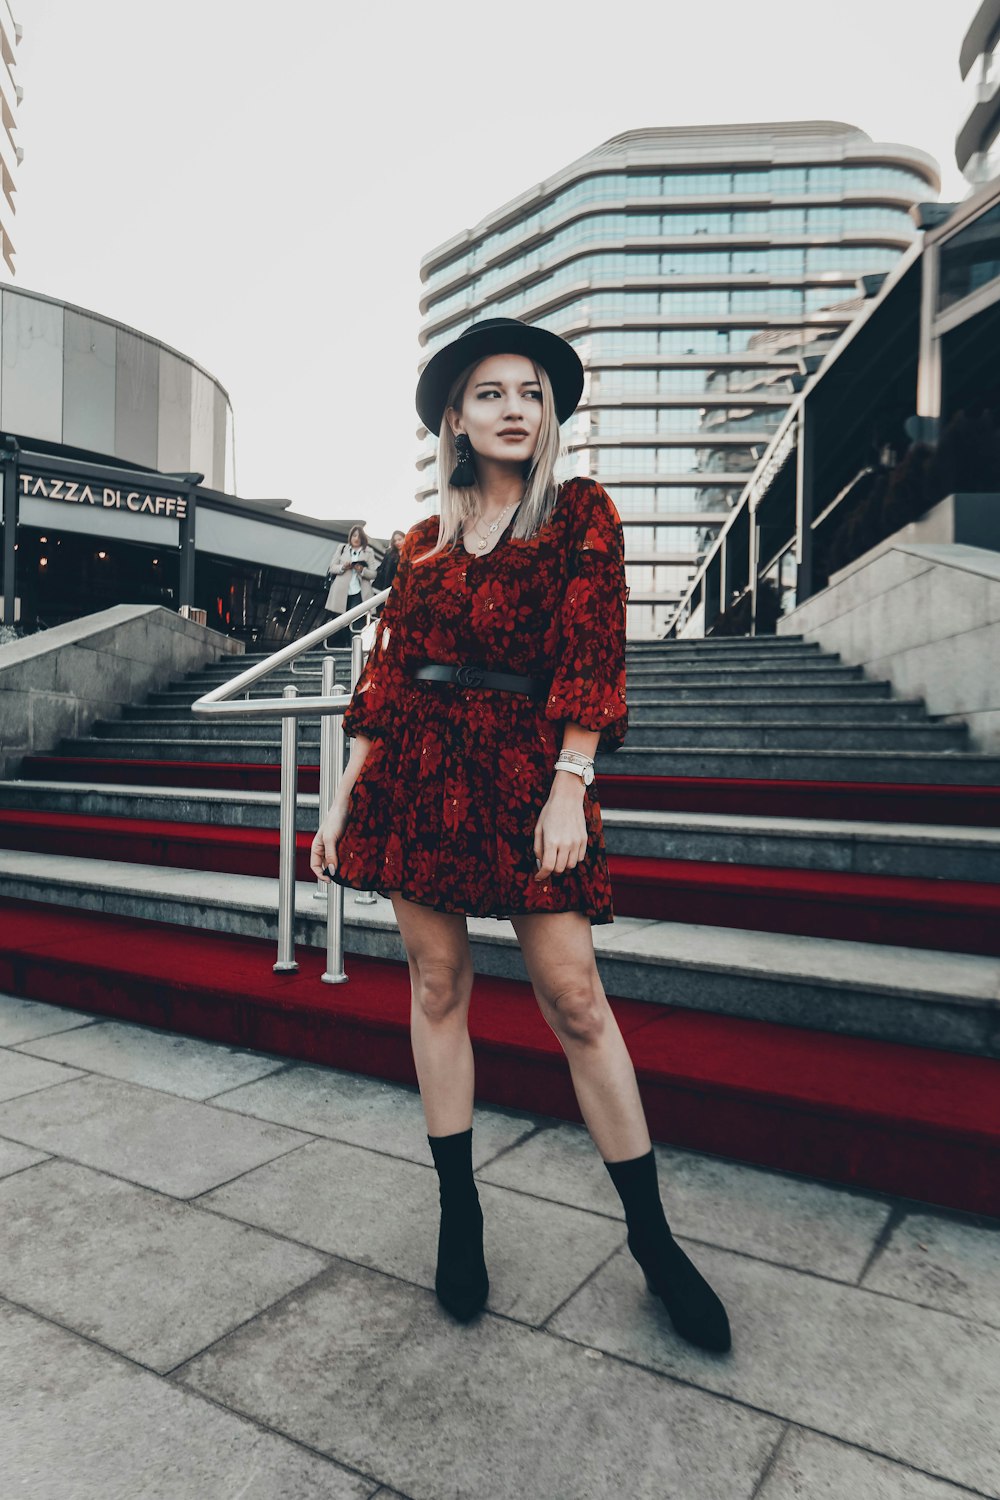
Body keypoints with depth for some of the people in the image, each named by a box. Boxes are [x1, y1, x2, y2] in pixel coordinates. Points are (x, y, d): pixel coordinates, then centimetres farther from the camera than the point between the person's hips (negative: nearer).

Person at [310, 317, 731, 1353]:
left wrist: (569, 789, -14)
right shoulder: (423, 543, 14)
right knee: (436, 984, 7)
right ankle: (459, 1213, 24)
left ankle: (651, 1237, 12)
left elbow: (593, 652, -5)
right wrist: (342, 796, 8)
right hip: (417, 770, 4)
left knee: (573, 997, -5)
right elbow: (386, 668, 12)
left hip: (527, 769, -3)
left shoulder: (581, 514, 6)